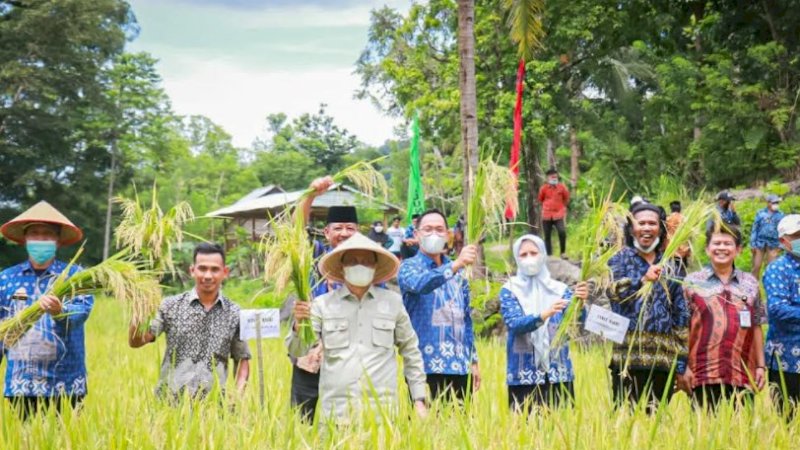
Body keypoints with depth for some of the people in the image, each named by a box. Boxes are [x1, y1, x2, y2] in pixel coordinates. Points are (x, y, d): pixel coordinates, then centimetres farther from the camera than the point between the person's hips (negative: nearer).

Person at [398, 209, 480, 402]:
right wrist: (456, 265, -38)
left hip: (460, 367, 5)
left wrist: (473, 361, 15)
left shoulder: (458, 275, 15)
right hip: (426, 367, -5)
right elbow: (420, 284, -25)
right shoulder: (409, 267, -1)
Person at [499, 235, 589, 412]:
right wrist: (545, 314, -31)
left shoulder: (559, 289, 6)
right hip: (523, 376, -2)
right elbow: (514, 324, -15)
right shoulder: (510, 290, 1)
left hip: (558, 375, 2)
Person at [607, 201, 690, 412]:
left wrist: (681, 362, 10)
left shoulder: (669, 266, 15)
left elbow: (681, 315, 15)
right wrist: (643, 280, -32)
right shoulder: (620, 259, 7)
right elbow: (614, 291, -14)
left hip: (663, 359, 3)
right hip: (629, 356, -3)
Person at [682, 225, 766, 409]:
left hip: (742, 375, 2)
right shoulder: (692, 282, 5)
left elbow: (756, 327, 15)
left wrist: (760, 366, 10)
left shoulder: (750, 283, 13)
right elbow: (683, 328, 4)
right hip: (703, 375, -2)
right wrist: (685, 367, -2)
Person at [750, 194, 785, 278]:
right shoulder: (760, 213, 1)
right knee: (756, 266, 1)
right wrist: (752, 244, -1)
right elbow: (755, 229, 3)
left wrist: (781, 245, 2)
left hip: (773, 244, 1)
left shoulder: (780, 215, 4)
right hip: (760, 243, 0)